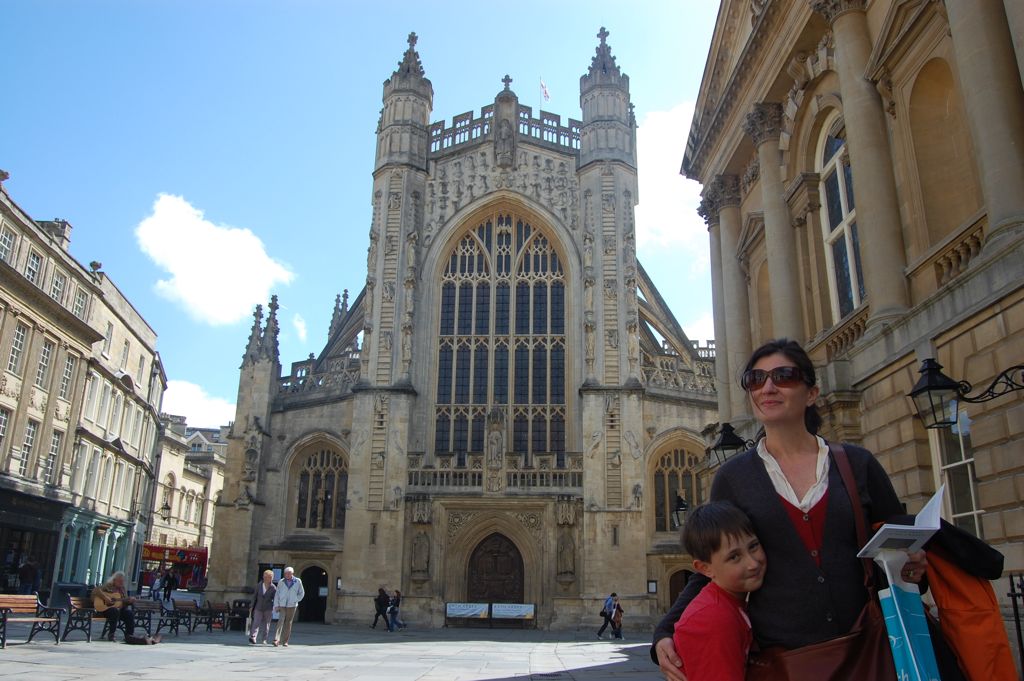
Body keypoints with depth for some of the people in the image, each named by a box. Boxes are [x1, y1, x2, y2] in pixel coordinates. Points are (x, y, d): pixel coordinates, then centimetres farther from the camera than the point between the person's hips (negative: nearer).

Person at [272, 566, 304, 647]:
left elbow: (301, 593, 12)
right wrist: (276, 605, 0)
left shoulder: (298, 581, 2)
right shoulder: (281, 582, 4)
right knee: (281, 621, -14)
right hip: (282, 605, 0)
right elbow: (277, 594, 7)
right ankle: (276, 640, -17)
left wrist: (295, 601, 3)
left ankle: (285, 641, 9)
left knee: (288, 623, 2)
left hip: (292, 605, 0)